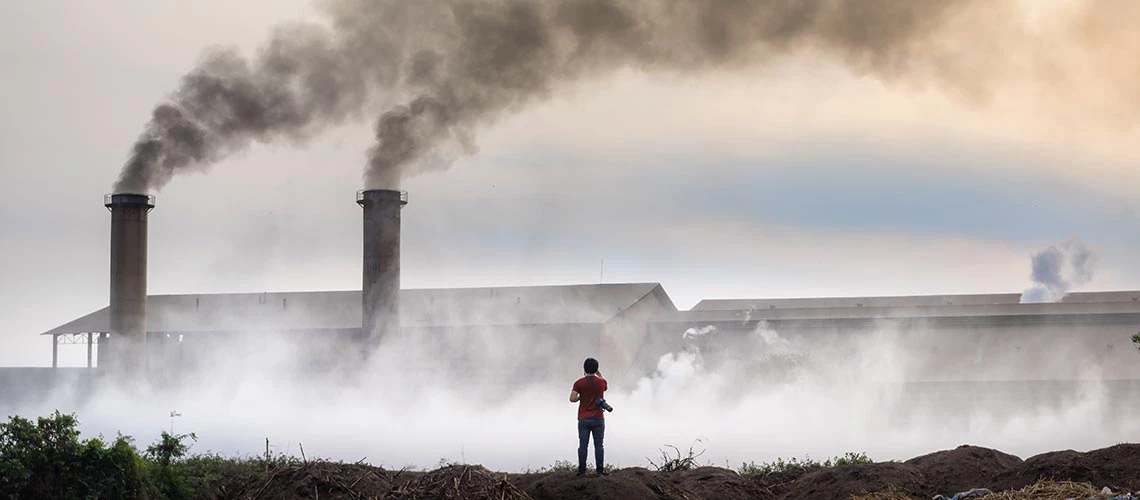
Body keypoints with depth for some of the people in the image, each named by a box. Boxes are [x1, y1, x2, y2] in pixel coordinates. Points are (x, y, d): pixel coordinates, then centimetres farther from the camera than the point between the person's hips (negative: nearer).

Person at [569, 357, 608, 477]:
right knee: (599, 445, 1)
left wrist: (580, 397, 8)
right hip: (598, 418, 1)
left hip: (584, 419, -1)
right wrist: (599, 374, 30)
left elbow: (572, 399, -12)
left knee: (583, 445, 1)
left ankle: (582, 470, -1)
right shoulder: (602, 382, 0)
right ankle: (600, 470, -1)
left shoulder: (579, 383, -6)